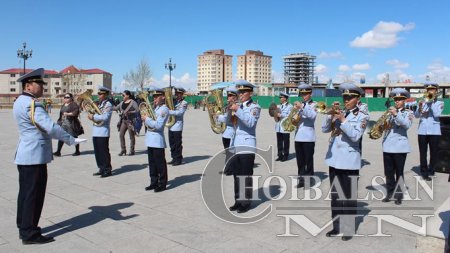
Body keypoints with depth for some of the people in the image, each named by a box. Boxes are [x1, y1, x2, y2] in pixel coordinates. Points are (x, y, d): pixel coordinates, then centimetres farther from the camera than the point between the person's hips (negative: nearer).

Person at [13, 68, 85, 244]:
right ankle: (30, 234, 7)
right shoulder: (31, 104, -19)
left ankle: (24, 228, 28)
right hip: (35, 156, -10)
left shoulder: (20, 102, 13)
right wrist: (71, 140, -18)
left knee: (25, 192, 16)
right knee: (34, 194, -1)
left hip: (25, 155, 10)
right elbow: (51, 127, -26)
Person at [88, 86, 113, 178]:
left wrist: (93, 117, -15)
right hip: (95, 131, 8)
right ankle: (102, 169, 21)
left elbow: (105, 117, -21)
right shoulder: (98, 104, 17)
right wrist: (91, 115, 1)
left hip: (103, 132, -8)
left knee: (104, 151, -3)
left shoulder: (108, 104, -9)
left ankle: (108, 170, 5)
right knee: (97, 152, 12)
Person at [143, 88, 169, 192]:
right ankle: (154, 182, 23)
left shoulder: (164, 109, -11)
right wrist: (145, 116, 2)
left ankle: (162, 184, 9)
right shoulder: (153, 107, 16)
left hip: (158, 140, -8)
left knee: (160, 163, 0)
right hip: (150, 139, 8)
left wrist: (146, 119, -13)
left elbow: (158, 125, -20)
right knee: (152, 163, 13)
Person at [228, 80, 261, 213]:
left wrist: (238, 110, -29)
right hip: (235, 144, 6)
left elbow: (251, 122, -22)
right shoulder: (237, 106, 16)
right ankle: (238, 201, 20)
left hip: (247, 144, -6)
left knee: (246, 175, -3)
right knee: (236, 175, 10)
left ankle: (246, 202, 6)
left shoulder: (255, 107, -3)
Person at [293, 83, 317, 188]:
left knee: (308, 160, 0)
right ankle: (301, 179, 18)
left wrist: (302, 107, -31)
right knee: (300, 160, 9)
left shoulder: (314, 105, -1)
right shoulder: (299, 104, 14)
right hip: (298, 136, 5)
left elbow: (312, 115, -21)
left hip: (308, 137, -5)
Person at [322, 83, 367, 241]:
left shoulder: (361, 117, -3)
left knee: (349, 196, 1)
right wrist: (331, 117, -13)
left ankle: (348, 229, 11)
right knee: (335, 195, 13)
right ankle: (337, 226, 24)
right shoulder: (338, 113, 10)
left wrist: (343, 121, -22)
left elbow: (355, 136, -16)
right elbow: (324, 129, 2)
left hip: (349, 160, -5)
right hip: (334, 159, 5)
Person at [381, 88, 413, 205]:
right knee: (388, 172, 9)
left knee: (399, 172, 2)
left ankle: (399, 195, 10)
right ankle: (390, 193, 19)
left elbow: (407, 125, -19)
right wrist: (384, 125, -13)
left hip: (400, 146, -4)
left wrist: (396, 114, -31)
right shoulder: (390, 112, 14)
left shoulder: (408, 113, 1)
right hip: (387, 145, 4)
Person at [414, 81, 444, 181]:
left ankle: (431, 170, 21)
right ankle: (424, 172, 8)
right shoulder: (422, 102, 9)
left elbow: (437, 114, -12)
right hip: (422, 131, 1)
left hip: (434, 131, -1)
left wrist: (431, 102, -11)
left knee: (434, 153, 4)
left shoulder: (440, 103, 6)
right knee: (422, 153, 1)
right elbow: (416, 115, -1)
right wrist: (419, 107, -20)